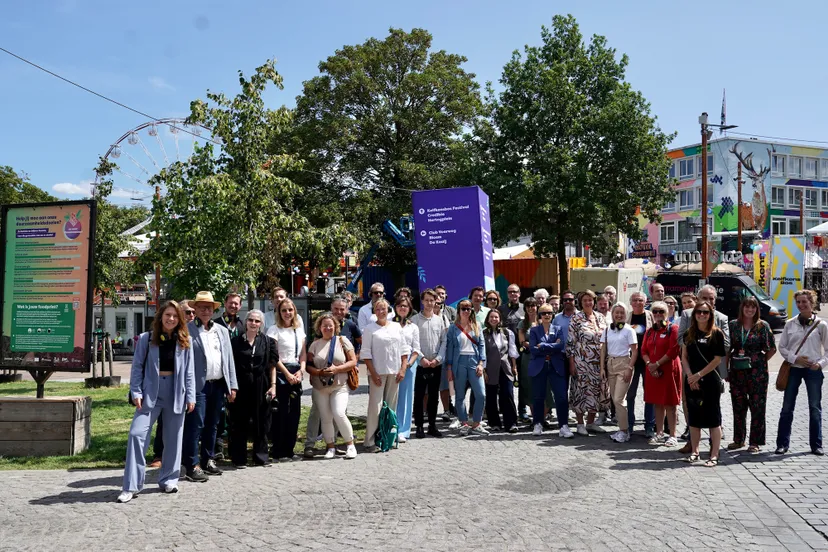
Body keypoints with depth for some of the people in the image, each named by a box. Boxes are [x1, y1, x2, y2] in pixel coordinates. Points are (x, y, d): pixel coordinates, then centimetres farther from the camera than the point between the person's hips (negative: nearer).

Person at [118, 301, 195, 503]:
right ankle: (132, 486, -3)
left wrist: (190, 396, 1)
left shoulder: (185, 341, 5)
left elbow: (189, 371, 5)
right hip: (151, 392, -1)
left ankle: (169, 479, 24)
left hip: (176, 393, 2)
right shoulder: (146, 338, 1)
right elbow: (137, 367, 1)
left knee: (173, 438, 9)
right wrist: (136, 392, -7)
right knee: (137, 433, -11)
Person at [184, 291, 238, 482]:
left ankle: (208, 460, 26)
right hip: (198, 385, -5)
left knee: (212, 425, 14)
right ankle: (192, 465, 2)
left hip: (218, 385, 6)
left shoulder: (222, 331, 15)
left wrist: (232, 385, 8)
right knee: (195, 425, -5)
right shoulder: (187, 330, -2)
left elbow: (229, 359, 14)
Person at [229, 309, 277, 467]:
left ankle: (261, 456, 18)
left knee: (261, 421, 7)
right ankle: (239, 458, 14)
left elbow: (272, 365, 5)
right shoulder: (236, 341, 3)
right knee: (240, 422, 3)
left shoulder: (268, 342, 6)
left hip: (261, 386, 1)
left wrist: (273, 385, -2)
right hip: (241, 386, -1)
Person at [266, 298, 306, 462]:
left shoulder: (299, 330, 13)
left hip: (296, 374, 6)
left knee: (295, 412, 6)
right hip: (280, 373, -6)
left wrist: (301, 371, -3)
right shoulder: (274, 330, -5)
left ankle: (289, 449, 16)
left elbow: (303, 354, 12)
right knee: (281, 413, -2)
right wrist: (287, 374, -13)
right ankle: (278, 452, 7)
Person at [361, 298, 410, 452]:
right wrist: (373, 373, -12)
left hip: (394, 372, 4)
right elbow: (366, 353, -5)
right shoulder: (370, 328, -1)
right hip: (378, 372, -4)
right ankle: (370, 441, -2)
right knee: (375, 406, -7)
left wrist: (403, 368, 1)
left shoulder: (396, 326, 10)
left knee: (391, 406, 9)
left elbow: (404, 349, 11)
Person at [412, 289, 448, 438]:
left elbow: (444, 341, 4)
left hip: (436, 364, 3)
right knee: (419, 396, 1)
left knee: (433, 396, 9)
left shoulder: (441, 320, 7)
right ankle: (419, 426, 9)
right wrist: (422, 358, -13)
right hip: (420, 363, -3)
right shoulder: (415, 319, -2)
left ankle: (432, 425, 18)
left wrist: (437, 359, -6)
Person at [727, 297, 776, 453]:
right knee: (738, 406, 9)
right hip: (737, 370, 2)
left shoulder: (762, 326, 0)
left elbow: (772, 348, 4)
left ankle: (755, 442, 11)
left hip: (757, 371, -2)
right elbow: (728, 348, 8)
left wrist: (761, 362, -2)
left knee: (757, 406, 1)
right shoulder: (733, 324, 5)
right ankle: (738, 439, 21)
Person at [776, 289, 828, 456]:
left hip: (813, 370, -1)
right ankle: (782, 443, 11)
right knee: (787, 408, 4)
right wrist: (795, 359, -9)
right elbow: (781, 346, 6)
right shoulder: (790, 324, 3)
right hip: (793, 369, 1)